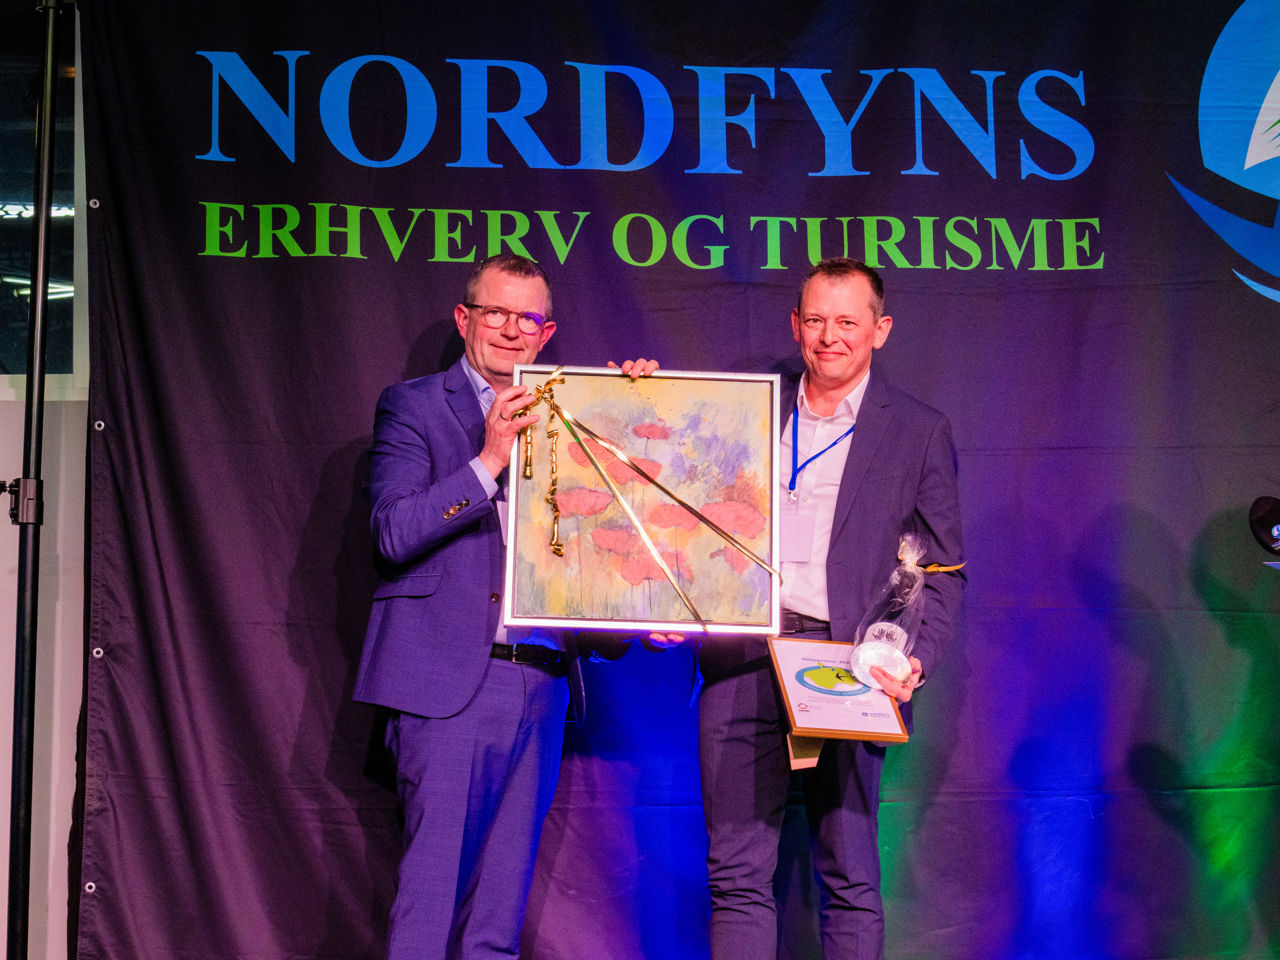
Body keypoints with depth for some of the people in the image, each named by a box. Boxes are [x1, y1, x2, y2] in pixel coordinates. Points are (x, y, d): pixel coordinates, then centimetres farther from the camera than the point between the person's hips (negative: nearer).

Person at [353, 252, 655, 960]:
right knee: (432, 886, -4)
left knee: (503, 897, 10)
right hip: (451, 680, -4)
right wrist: (489, 459, -17)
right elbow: (392, 533, -8)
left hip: (541, 682, 5)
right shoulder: (413, 405, 4)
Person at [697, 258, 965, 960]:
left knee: (850, 879, 3)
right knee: (736, 874, 4)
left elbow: (942, 570, 5)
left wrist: (914, 660, -9)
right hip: (742, 662, 2)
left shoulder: (919, 432, 7)